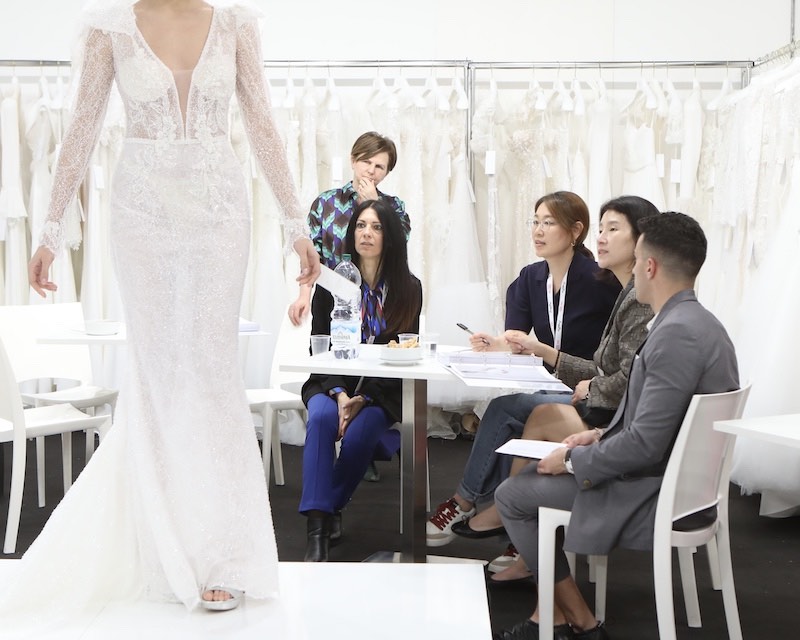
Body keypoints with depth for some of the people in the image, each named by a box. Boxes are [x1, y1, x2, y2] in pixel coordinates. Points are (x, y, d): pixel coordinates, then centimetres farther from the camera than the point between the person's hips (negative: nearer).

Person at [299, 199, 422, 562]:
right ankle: (316, 527, -36)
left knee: (359, 433, -31)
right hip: (332, 383, 1)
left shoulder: (408, 289, 1)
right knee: (322, 417, -32)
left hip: (384, 391, -1)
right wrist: (338, 394, -16)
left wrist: (363, 398, -16)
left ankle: (331, 508, -8)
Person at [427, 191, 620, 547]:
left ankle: (463, 503, -11)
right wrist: (495, 345, -25)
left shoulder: (599, 281, -12)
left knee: (503, 409, -23)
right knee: (508, 425, -24)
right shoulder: (530, 279, 8)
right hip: (554, 390, 6)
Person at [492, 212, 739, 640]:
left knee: (512, 495, 1)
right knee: (534, 475, 20)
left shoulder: (676, 334, -25)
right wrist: (601, 437, 10)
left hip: (652, 491, -10)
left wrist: (574, 461, -14)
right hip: (675, 475, 10)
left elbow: (645, 444, -27)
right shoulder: (697, 323, 7)